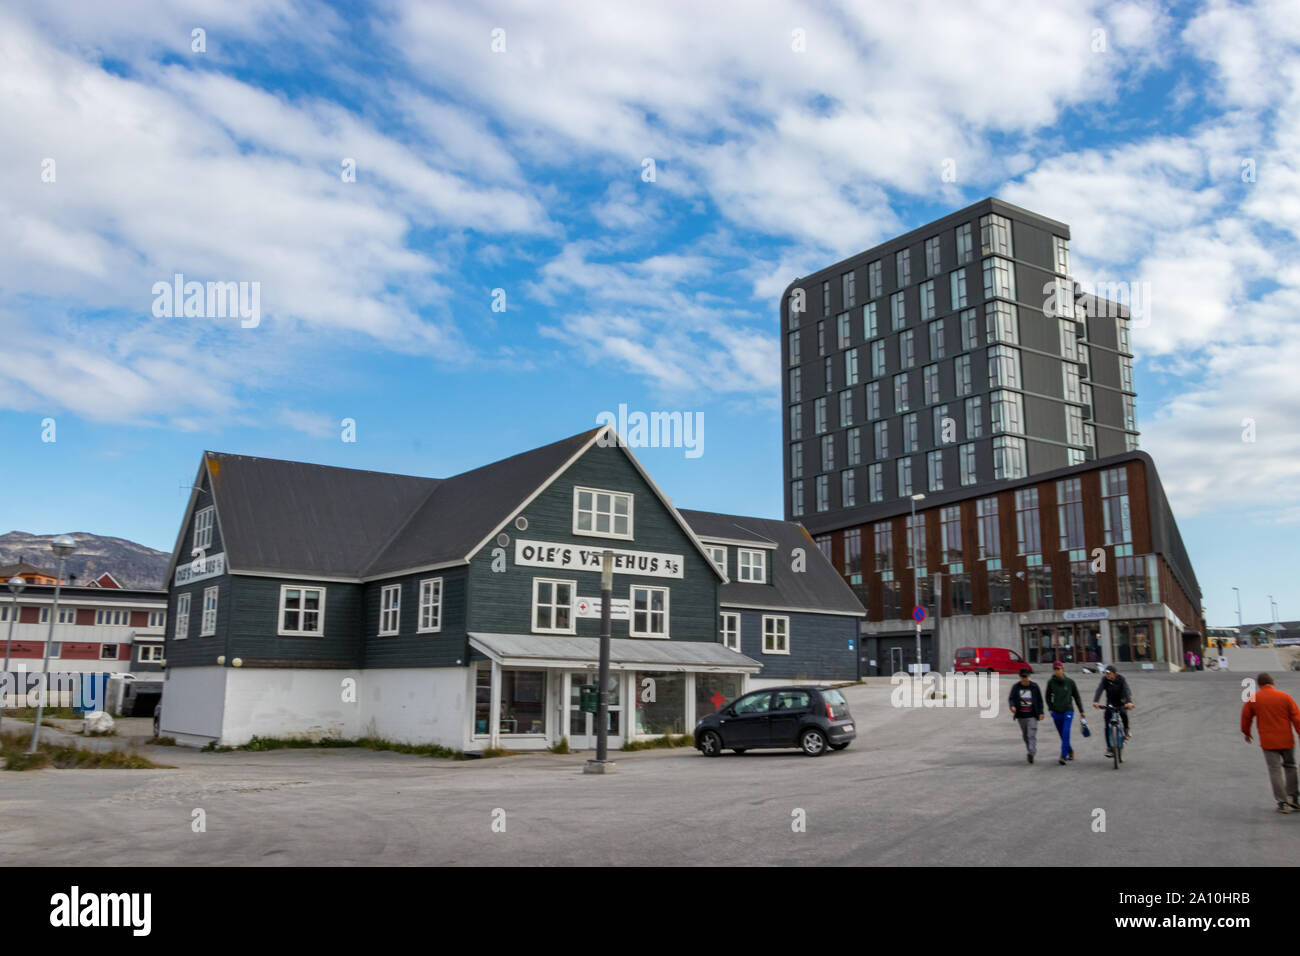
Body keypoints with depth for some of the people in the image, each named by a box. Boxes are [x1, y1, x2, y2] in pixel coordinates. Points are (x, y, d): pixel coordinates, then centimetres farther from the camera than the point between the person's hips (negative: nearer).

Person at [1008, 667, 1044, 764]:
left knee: (1032, 735, -13)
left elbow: (1039, 700, 6)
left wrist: (1041, 712, 1)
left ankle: (1031, 753, -17)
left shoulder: (1034, 686, 1)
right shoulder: (1016, 687, 2)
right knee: (1025, 735, 13)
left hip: (1032, 716, -2)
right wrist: (1012, 706, -24)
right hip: (1021, 716, 2)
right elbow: (1011, 698, -3)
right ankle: (1029, 751, 29)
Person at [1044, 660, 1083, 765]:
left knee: (1066, 734, -15)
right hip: (1056, 713, 2)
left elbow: (1077, 697, 8)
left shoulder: (1070, 682, -3)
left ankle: (1063, 756, -15)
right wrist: (1051, 708, 4)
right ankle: (1070, 751, 32)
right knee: (1063, 736, 10)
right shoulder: (1051, 682, 0)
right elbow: (1048, 696, 14)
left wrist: (1081, 711, 10)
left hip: (1068, 712, -2)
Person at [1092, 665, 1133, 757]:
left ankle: (1126, 729, -4)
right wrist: (1095, 701, -44)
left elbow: (1126, 690, -32)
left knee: (1123, 713, -34)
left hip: (1121, 702, -2)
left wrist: (1129, 702, -51)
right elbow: (1099, 690, -26)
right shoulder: (1104, 679, -14)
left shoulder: (1121, 679, -18)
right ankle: (1109, 747, 1)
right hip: (1110, 703, 2)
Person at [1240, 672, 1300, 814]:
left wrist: (1246, 733, 22)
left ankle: (1283, 803, 1)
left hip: (1268, 742, -1)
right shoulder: (1285, 697, -4)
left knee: (1275, 771, 3)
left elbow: (1246, 717, 6)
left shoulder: (1252, 699, -3)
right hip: (1286, 740, 1)